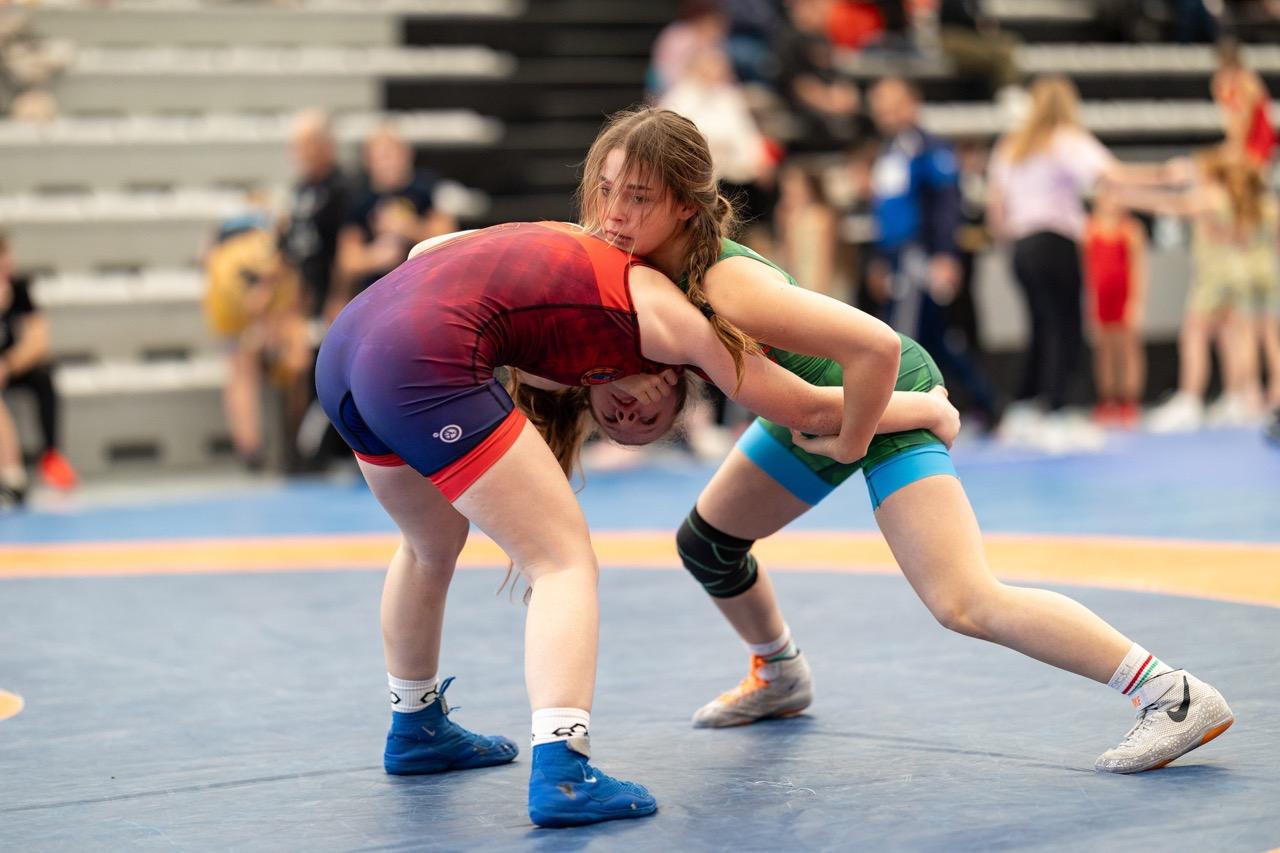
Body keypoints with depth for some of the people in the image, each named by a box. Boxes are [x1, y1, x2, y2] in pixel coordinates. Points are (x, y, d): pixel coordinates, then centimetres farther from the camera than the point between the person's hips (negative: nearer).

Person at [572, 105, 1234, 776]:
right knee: (704, 543, 19)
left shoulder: (727, 287, -36)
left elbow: (874, 344, -40)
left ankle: (1176, 695, -15)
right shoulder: (644, 262, -11)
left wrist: (848, 443, -25)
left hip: (885, 399, -9)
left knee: (963, 604, -20)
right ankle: (780, 678, 47)